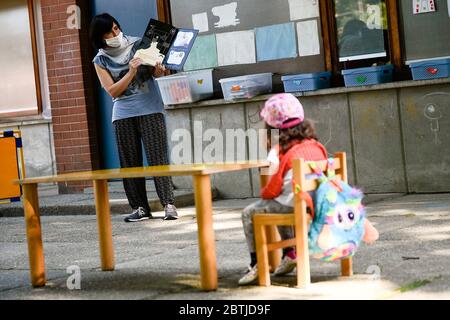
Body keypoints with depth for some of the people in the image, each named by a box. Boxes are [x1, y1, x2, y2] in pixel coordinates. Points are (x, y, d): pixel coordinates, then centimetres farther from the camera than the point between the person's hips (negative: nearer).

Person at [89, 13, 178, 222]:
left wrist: (159, 69, -22)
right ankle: (140, 207, 8)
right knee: (130, 162, 1)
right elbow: (113, 91, -5)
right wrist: (131, 72, -18)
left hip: (150, 110, -2)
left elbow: (156, 72, 2)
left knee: (158, 157, -8)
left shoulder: (139, 45, 1)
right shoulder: (101, 61, 3)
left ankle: (169, 205, -9)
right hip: (123, 114, 2)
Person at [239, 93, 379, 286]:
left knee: (249, 214, 7)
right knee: (279, 206, 36)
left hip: (293, 205, -8)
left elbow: (273, 189, -8)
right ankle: (290, 255, 34)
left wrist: (263, 194, 14)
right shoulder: (315, 146, 9)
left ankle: (256, 264, 2)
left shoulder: (280, 154, -10)